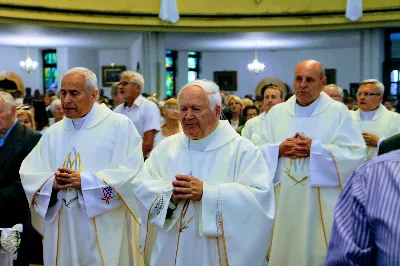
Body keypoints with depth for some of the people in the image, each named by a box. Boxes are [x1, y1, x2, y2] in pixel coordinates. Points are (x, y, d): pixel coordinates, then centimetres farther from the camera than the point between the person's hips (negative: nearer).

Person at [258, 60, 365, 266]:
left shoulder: (338, 112, -1)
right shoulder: (277, 112, 9)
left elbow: (356, 153, -10)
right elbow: (258, 151, 6)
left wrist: (315, 149, -16)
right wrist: (279, 149, -13)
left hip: (323, 204, -3)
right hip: (283, 202, 3)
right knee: (284, 249, 9)